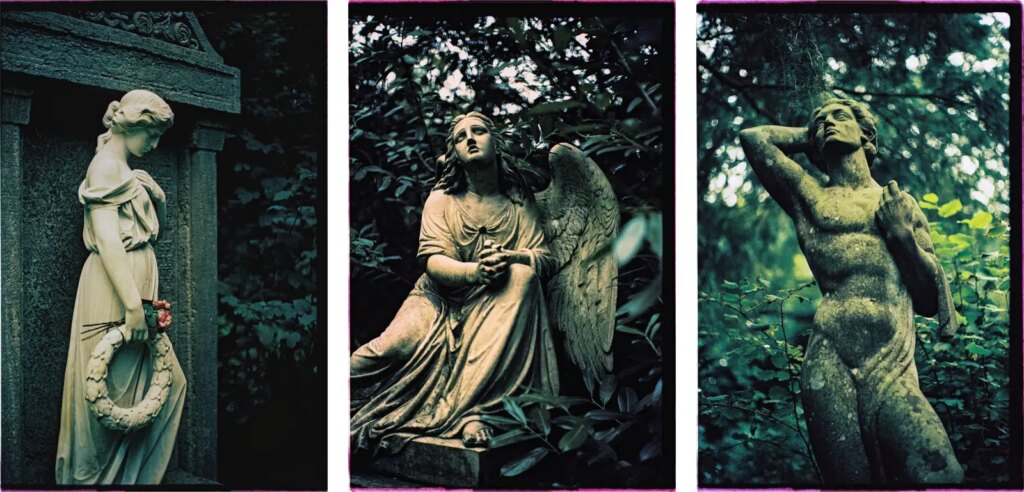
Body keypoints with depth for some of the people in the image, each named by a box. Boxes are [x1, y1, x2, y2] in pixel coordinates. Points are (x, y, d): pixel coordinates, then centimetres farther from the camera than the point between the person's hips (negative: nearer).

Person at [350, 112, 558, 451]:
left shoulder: (519, 200, 7)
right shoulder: (442, 198, 4)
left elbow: (542, 258, -3)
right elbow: (432, 260, -10)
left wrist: (508, 258, -26)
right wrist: (475, 270, -31)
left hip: (497, 301, 1)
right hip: (441, 299, -1)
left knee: (522, 273, -32)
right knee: (400, 343, -33)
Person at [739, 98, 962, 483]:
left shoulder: (901, 203, 23)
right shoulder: (809, 196, 18)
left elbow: (932, 301, 20)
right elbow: (752, 137, 11)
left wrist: (903, 234, 5)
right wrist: (808, 135, 26)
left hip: (896, 370, 1)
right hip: (830, 366, -1)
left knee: (941, 475, -20)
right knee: (850, 477, -4)